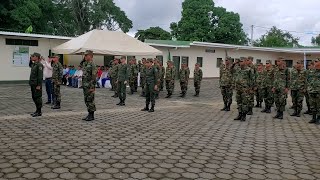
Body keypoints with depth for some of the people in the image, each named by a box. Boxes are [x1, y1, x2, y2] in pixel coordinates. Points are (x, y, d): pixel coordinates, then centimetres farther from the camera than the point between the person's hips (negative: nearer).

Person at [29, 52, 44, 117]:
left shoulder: (39, 65, -14)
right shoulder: (33, 64, 14)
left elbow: (40, 76, -19)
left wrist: (39, 85, -22)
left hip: (37, 84, -10)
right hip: (33, 84, 10)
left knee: (38, 98, -3)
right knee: (34, 97, 13)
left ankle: (39, 112, 4)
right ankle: (37, 111, 22)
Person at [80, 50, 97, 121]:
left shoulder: (92, 64, -15)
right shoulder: (85, 64, 12)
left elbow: (94, 76, -19)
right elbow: (81, 64, 34)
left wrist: (92, 87, -23)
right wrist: (84, 59, 16)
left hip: (90, 86, -9)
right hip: (85, 85, 9)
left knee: (90, 100, -3)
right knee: (86, 100, 12)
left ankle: (91, 116, 4)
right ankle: (89, 114, 20)